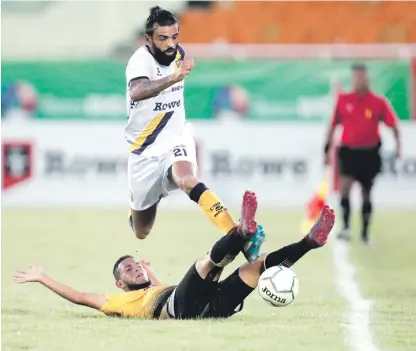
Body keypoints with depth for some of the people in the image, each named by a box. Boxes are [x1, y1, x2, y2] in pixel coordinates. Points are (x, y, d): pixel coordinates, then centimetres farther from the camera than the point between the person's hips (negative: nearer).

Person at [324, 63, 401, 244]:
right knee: (345, 185, -21)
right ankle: (345, 228, -21)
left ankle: (365, 233, 23)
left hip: (369, 152, 0)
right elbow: (333, 125, 8)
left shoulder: (379, 102, -5)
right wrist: (327, 149, 8)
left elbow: (393, 125, -3)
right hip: (348, 149, 0)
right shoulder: (343, 100, -1)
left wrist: (397, 144, -18)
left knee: (366, 193, 11)